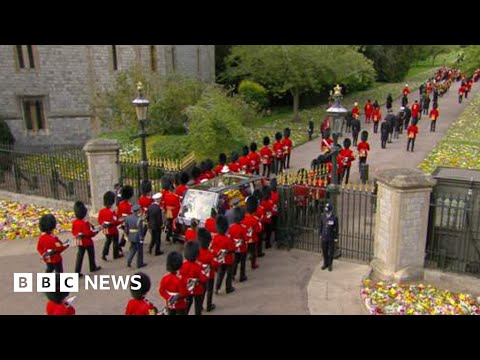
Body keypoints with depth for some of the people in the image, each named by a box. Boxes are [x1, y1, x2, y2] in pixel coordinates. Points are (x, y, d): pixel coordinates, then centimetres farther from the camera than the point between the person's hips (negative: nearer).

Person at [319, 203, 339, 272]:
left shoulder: (334, 218, -15)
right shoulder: (322, 217, -5)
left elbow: (336, 229, -8)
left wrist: (336, 238, -6)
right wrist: (320, 234, 12)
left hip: (331, 238, -3)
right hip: (324, 238, 3)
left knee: (330, 252, 8)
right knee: (324, 252, 14)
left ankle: (330, 265, 25)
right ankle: (325, 264, 31)